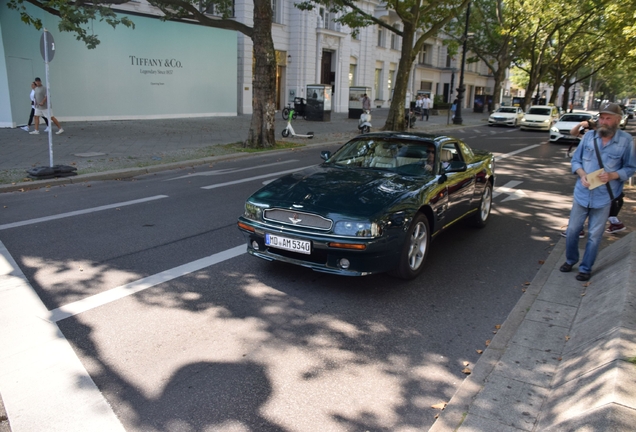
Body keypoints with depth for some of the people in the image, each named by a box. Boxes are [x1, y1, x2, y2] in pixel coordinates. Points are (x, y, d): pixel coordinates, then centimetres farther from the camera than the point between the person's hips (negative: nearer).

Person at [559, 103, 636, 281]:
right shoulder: (589, 136, -2)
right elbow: (575, 159, 6)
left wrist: (612, 175, -18)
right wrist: (582, 174, -12)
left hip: (603, 197, -2)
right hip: (582, 193, 2)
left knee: (594, 236, 8)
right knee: (572, 230, 11)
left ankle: (586, 268, 24)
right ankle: (570, 260, 34)